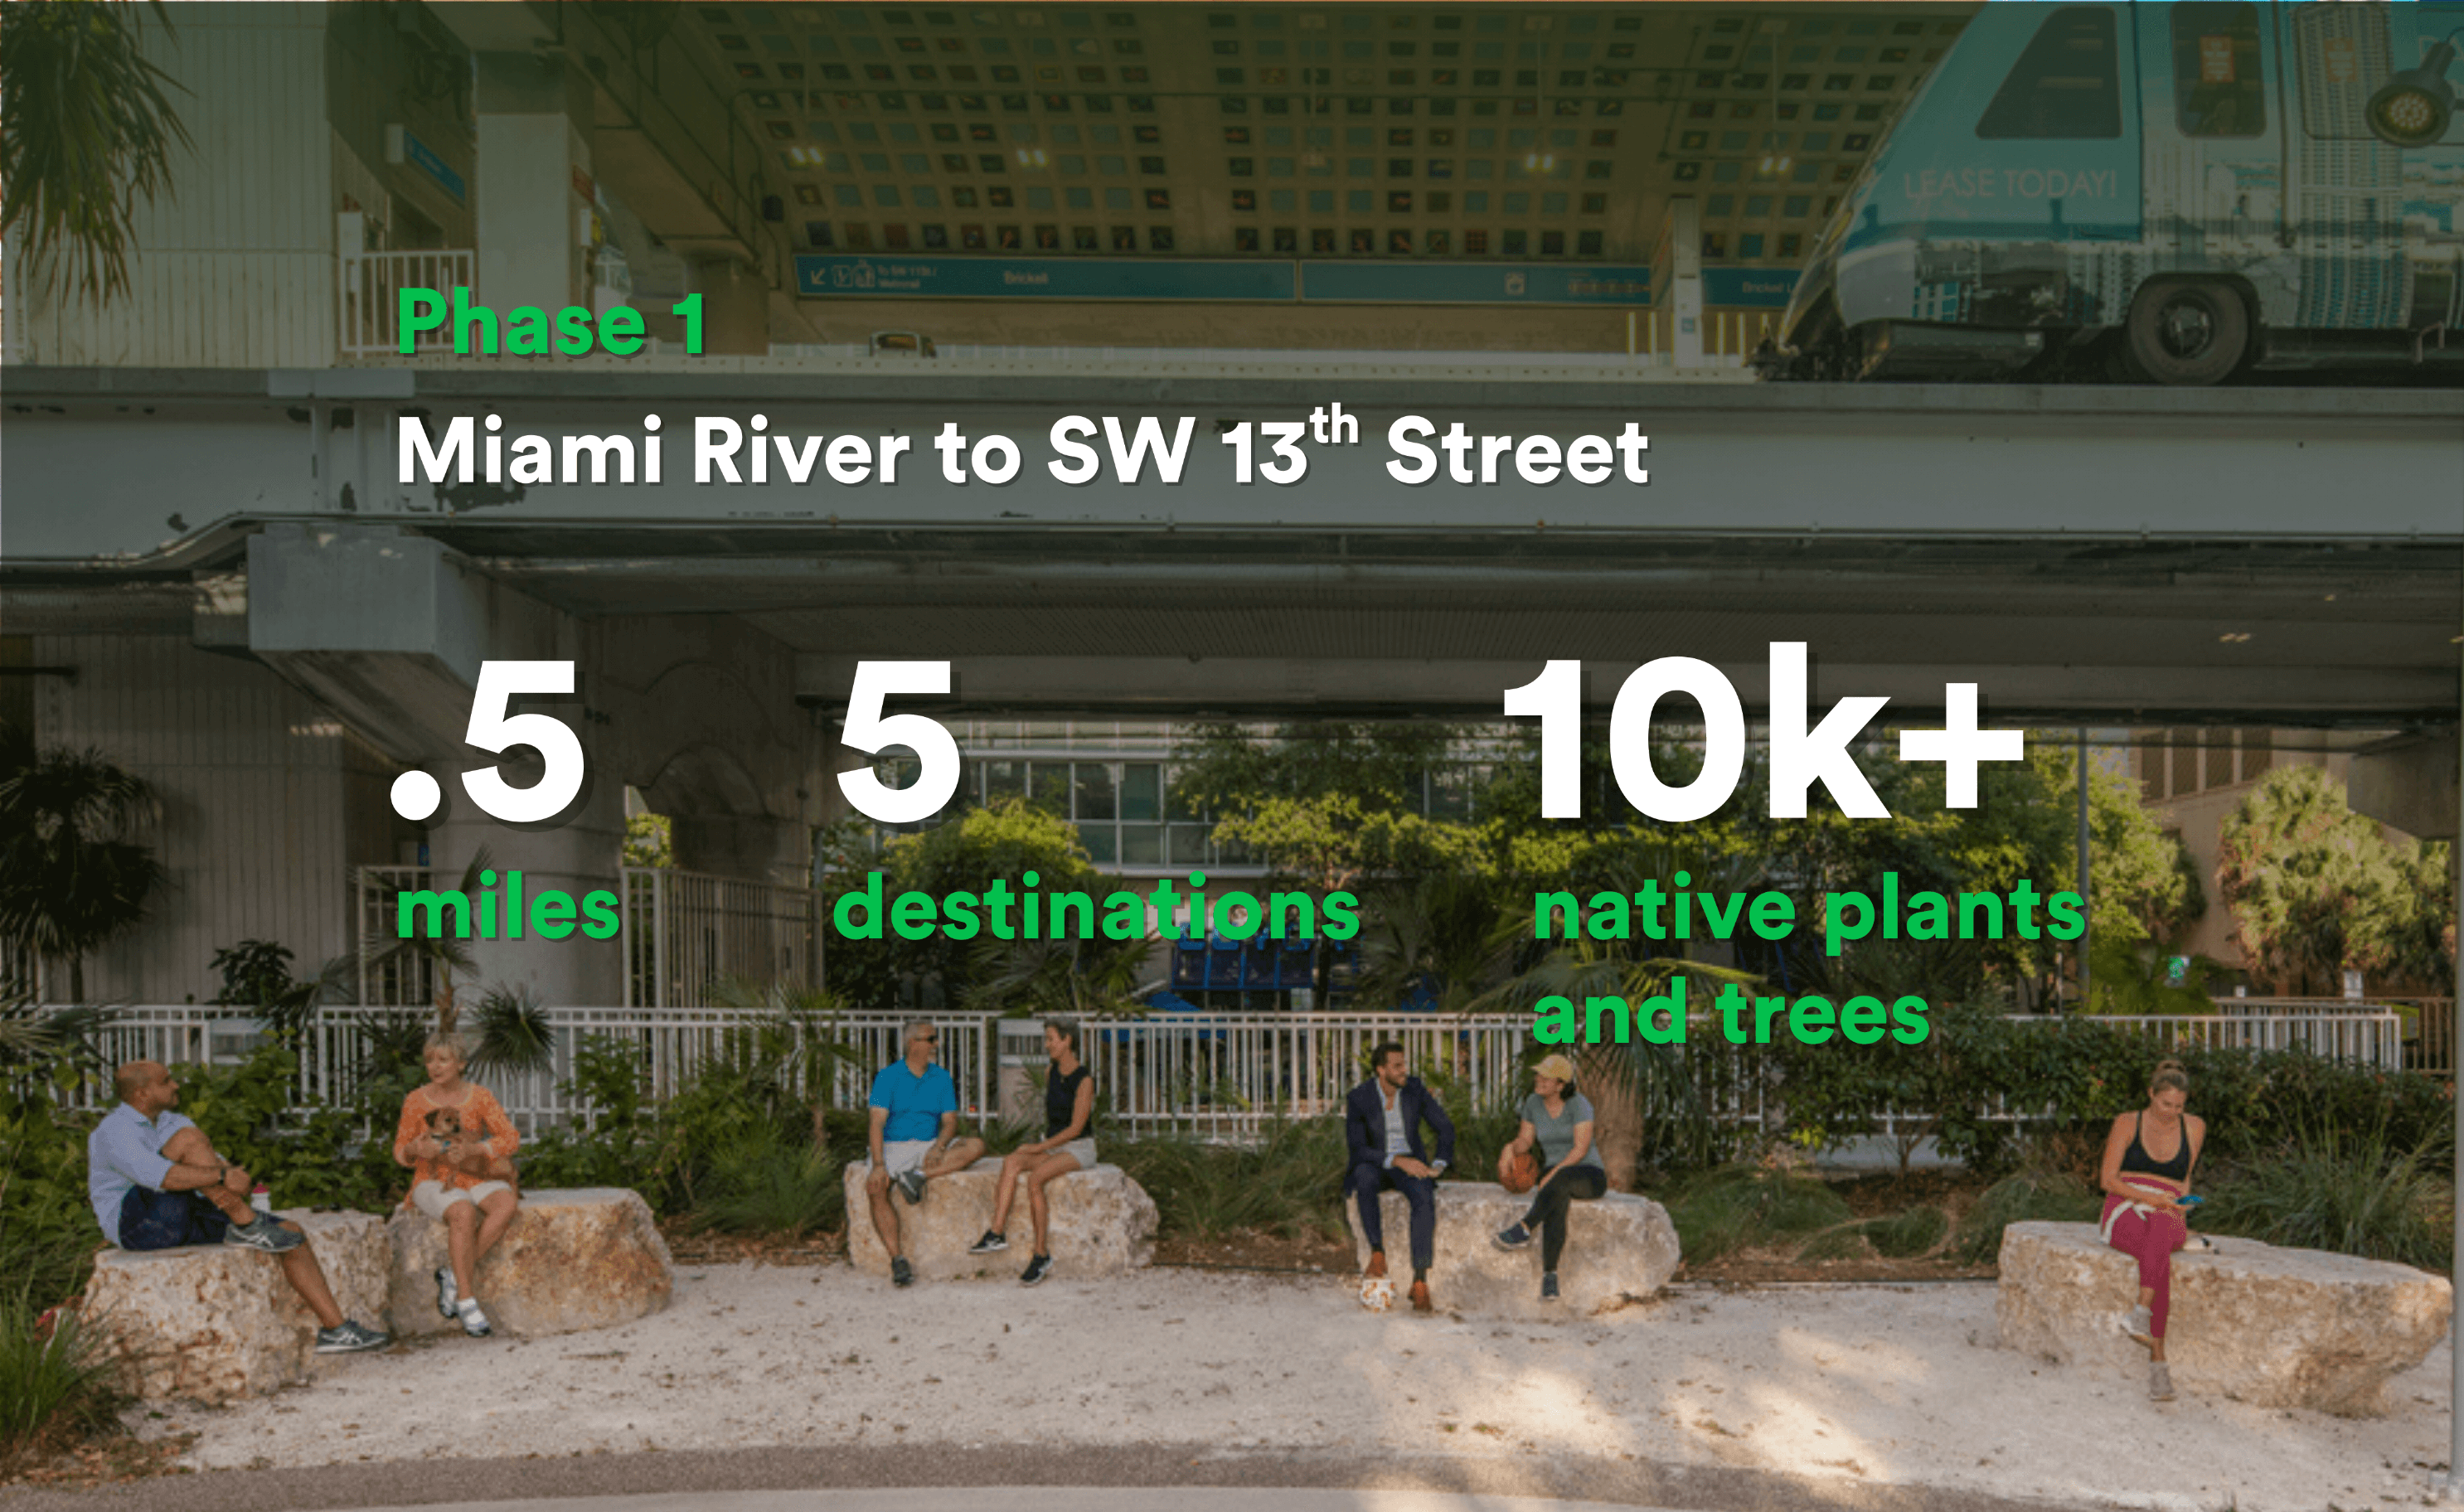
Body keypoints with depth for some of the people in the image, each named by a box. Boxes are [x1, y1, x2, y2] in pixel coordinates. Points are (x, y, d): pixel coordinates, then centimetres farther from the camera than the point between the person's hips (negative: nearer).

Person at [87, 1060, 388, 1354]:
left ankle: (335, 1327, -8)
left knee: (292, 1234, -6)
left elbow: (227, 1171, 8)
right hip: (137, 1224, -8)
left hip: (188, 1222, 8)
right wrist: (223, 1177, -29)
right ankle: (248, 1227, -24)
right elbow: (157, 1175, -29)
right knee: (188, 1139, -28)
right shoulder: (113, 1131, -9)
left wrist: (241, 1185, -16)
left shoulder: (171, 1123, 18)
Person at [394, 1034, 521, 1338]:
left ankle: (453, 1275, -24)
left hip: (475, 1179, 2)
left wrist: (472, 1149, -22)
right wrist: (416, 1149, -20)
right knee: (463, 1212, -36)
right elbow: (401, 1154, 5)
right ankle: (467, 1300, -29)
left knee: (508, 1203, -31)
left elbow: (511, 1139, -6)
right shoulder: (416, 1101, 0)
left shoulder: (480, 1096, 1)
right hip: (433, 1181, -2)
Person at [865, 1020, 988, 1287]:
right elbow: (877, 1123, -11)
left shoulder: (942, 1078, 9)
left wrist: (938, 1147, -18)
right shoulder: (888, 1077, -2)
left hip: (930, 1146, 3)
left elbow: (950, 1121, 4)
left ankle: (919, 1176, -30)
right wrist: (879, 1165, -24)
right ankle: (897, 1258, -26)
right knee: (875, 1188, -32)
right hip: (894, 1145, -3)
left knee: (976, 1146, -21)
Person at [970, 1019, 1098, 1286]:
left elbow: (1075, 1128, -15)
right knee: (1011, 1162, -22)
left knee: (1035, 1178, -32)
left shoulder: (1084, 1080, -12)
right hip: (1052, 1145, 7)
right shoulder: (1051, 1073, 11)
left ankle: (1042, 1255, -26)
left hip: (1079, 1149, -7)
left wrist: (1038, 1148, -16)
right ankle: (998, 1233, -31)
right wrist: (1040, 1145, 8)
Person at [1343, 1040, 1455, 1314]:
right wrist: (1396, 1161, -27)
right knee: (1365, 1178, -39)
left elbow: (1445, 1127, 5)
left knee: (1425, 1199, -32)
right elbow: (1357, 1148, -15)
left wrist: (1439, 1164, -11)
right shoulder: (1359, 1098, -10)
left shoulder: (1415, 1089, -2)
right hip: (1374, 1164, -1)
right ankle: (1377, 1251, -28)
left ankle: (1420, 1283, -33)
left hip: (1410, 1162, 1)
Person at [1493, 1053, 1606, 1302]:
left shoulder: (1579, 1104, -14)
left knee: (1563, 1179, -41)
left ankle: (1524, 1230, -38)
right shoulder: (1533, 1103, 3)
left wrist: (1552, 1174, -25)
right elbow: (1526, 1140, 9)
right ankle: (1549, 1275, -38)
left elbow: (1581, 1149, -18)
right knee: (1557, 1202, -34)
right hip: (1555, 1176, 3)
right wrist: (1511, 1148, -14)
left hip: (1589, 1175, -3)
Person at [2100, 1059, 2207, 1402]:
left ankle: (2141, 1313, -51)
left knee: (2160, 1230, -41)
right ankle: (2158, 1362, -42)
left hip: (2168, 1218, 2)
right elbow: (2108, 1179, 3)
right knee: (2159, 1259, -38)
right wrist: (2147, 1196, -13)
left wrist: (2179, 1204, 3)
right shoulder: (2127, 1123, 9)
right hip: (2125, 1211, -1)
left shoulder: (2194, 1127, 16)